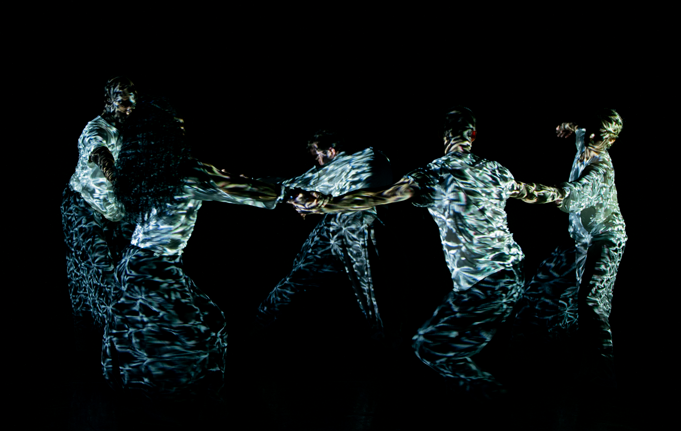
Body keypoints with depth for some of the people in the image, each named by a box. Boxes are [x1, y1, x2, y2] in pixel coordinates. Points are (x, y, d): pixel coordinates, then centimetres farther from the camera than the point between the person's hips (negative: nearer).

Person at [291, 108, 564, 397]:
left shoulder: (434, 175, -10)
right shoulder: (495, 170, 9)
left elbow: (378, 198, -19)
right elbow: (531, 194, 28)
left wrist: (321, 205, -19)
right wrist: (559, 194, 51)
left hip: (483, 286, -8)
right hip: (513, 272, 8)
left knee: (429, 346, 8)